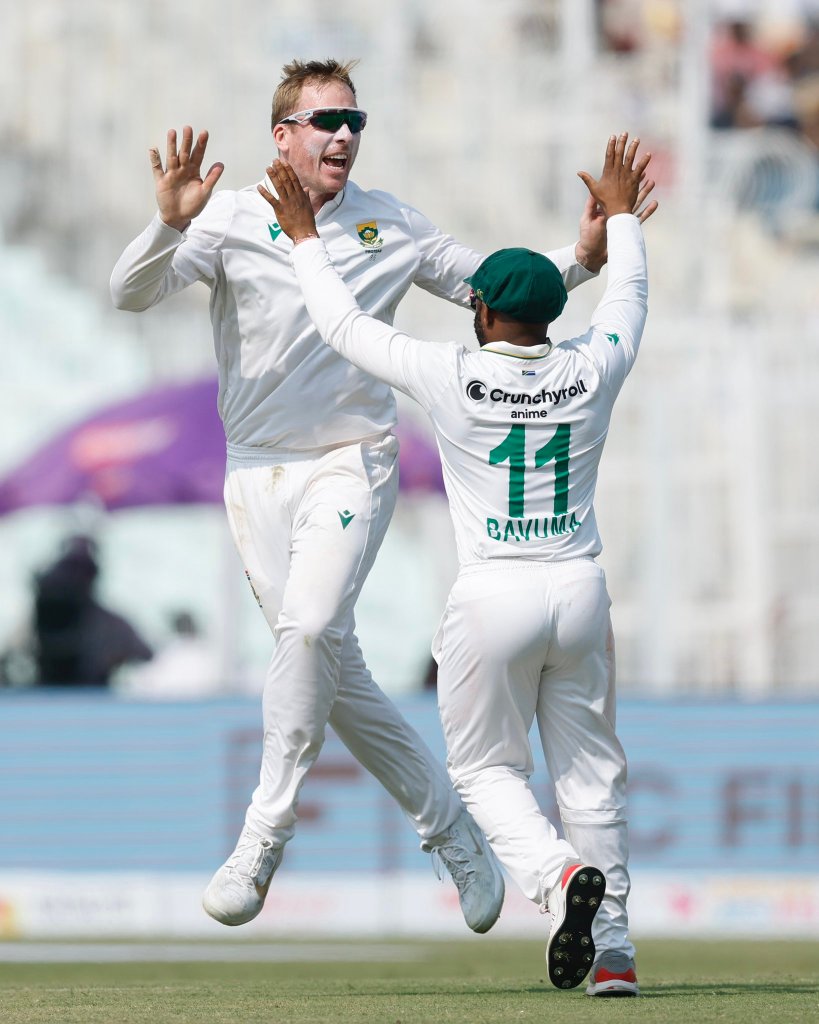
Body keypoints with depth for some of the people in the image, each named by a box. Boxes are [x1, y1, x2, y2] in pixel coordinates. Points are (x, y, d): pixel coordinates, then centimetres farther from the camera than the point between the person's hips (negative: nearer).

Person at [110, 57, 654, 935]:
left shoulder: (390, 228, 5)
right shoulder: (230, 220, -2)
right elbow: (132, 292, -14)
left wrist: (581, 260, -3)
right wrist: (170, 224, -34)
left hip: (349, 466, -1)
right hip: (256, 475, 1)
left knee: (311, 628, -25)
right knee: (335, 672, 2)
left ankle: (262, 840, -24)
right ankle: (446, 822, 20)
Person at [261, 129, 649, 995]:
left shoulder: (452, 378, -10)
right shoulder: (593, 372, -1)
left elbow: (345, 326, 1)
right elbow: (627, 301, 21)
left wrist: (305, 238, 14)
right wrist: (621, 217, 37)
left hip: (492, 598, -3)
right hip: (580, 593, 3)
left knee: (486, 767, 11)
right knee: (590, 769, 11)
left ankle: (559, 871, -17)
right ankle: (612, 944, 6)